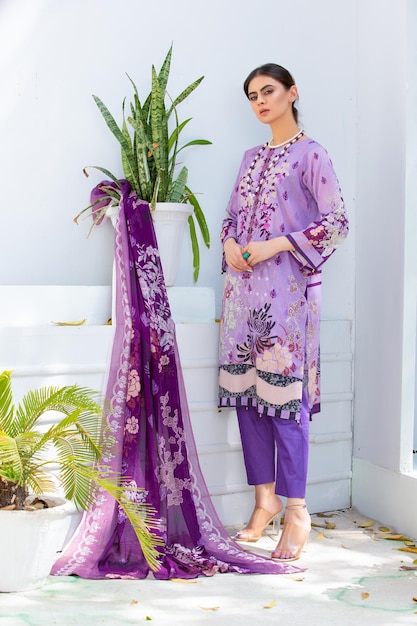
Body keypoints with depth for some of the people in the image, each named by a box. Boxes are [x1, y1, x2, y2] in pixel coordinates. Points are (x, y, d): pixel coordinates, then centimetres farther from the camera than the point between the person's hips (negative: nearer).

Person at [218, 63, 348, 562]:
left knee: (284, 389, -9)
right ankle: (265, 498, 16)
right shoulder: (252, 157, 19)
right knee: (245, 389, 5)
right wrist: (230, 245, 0)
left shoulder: (310, 154, 0)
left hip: (286, 286, -6)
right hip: (244, 285, 7)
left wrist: (274, 246, -14)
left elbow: (336, 222, -8)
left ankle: (296, 510, -2)